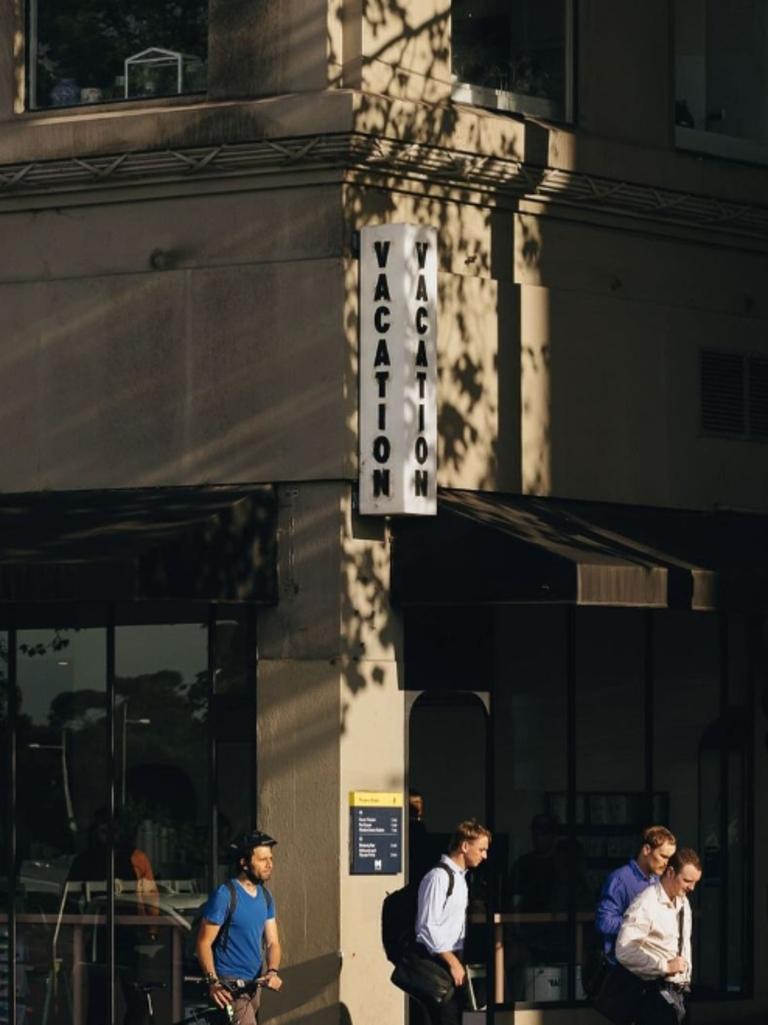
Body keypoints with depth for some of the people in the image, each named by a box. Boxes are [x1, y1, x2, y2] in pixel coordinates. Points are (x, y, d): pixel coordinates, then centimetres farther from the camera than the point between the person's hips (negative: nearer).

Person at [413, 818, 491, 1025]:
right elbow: (428, 927, -18)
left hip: (453, 959, 10)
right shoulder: (439, 877, -14)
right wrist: (452, 962, -18)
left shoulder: (459, 877, 16)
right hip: (438, 962, -10)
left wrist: (458, 961, 15)